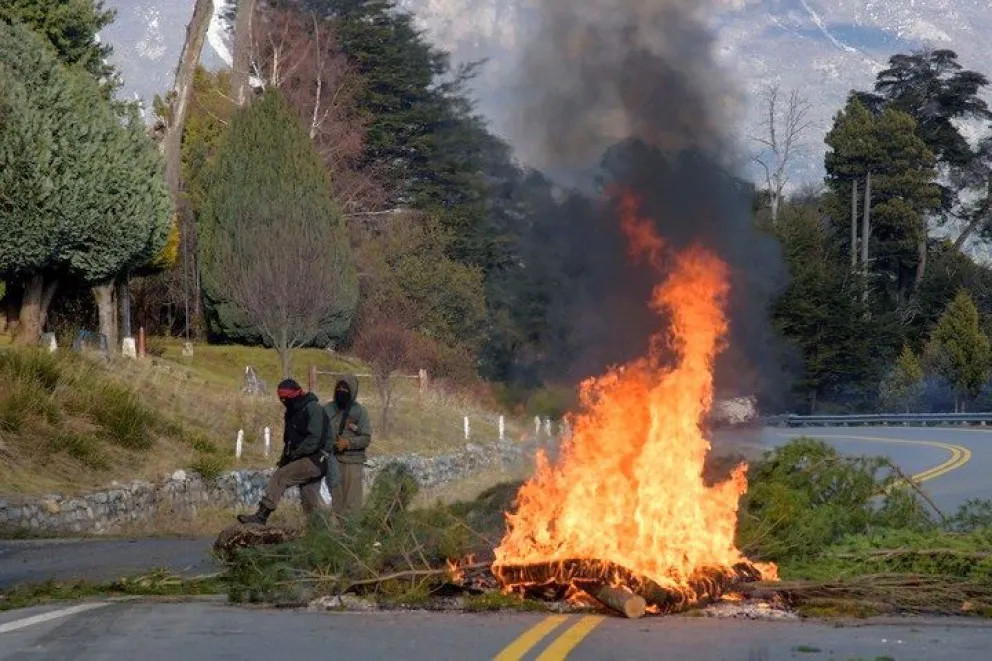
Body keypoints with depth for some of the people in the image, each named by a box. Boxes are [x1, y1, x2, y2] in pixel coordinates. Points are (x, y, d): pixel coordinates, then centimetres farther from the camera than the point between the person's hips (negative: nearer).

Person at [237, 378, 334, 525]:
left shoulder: (313, 409, -14)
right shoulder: (293, 412, 15)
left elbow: (314, 440, -22)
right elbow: (290, 440, 20)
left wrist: (294, 454, -19)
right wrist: (285, 458, 6)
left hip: (315, 460, -10)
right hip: (308, 462, 10)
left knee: (280, 477, -16)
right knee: (312, 502, 8)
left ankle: (261, 516, -16)